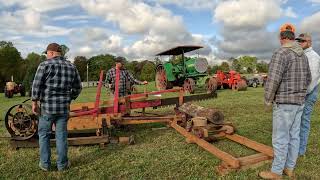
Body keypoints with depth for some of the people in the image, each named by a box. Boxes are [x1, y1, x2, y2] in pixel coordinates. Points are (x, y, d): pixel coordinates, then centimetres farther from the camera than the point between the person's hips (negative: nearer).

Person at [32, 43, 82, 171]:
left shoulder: (45, 65, -6)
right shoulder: (71, 67, 7)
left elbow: (37, 85, -10)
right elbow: (78, 87, 11)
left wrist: (34, 102, -2)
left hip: (47, 107, -3)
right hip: (64, 107, 3)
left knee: (44, 134, 12)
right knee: (61, 135, 10)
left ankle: (45, 164, 20)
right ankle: (62, 164, 18)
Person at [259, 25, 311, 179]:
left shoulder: (281, 53, -17)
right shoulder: (303, 55, 12)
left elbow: (273, 79, -25)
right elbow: (307, 79, 20)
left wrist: (267, 100, -12)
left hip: (284, 103, -9)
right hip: (298, 102, 9)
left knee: (280, 138, -1)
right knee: (293, 136, 14)